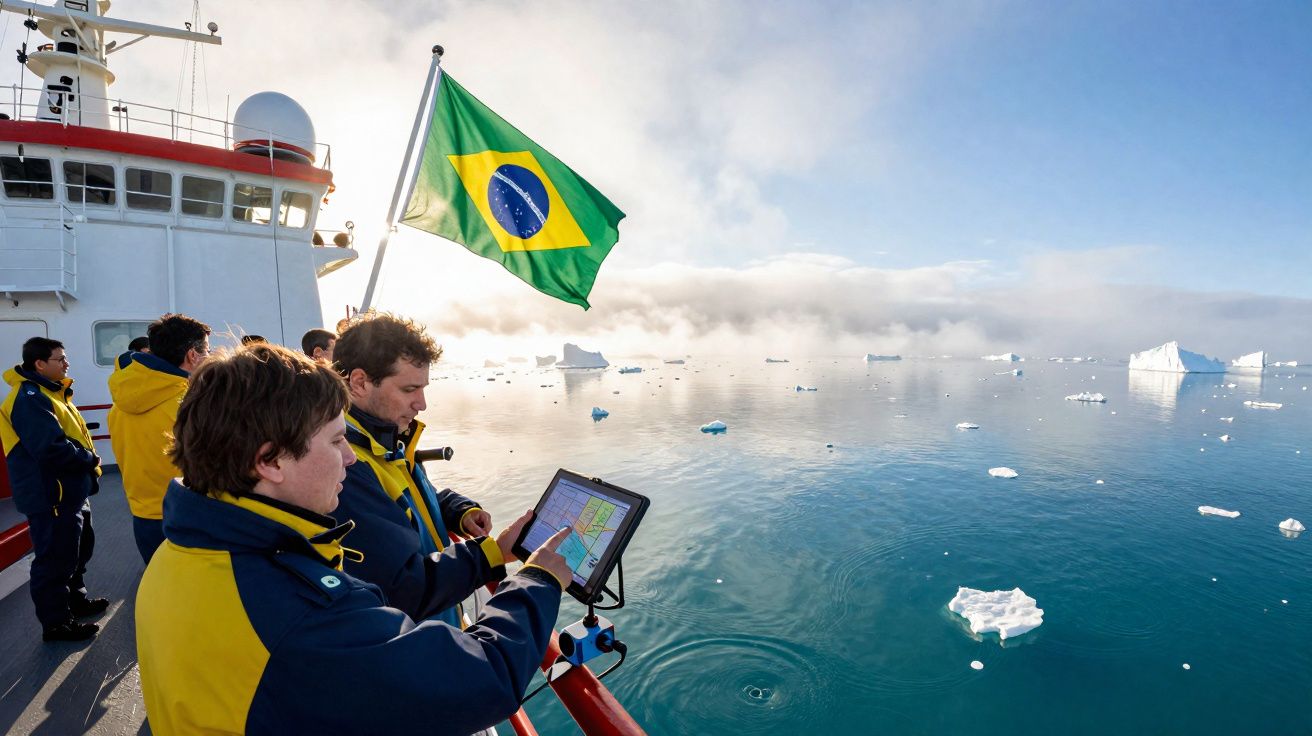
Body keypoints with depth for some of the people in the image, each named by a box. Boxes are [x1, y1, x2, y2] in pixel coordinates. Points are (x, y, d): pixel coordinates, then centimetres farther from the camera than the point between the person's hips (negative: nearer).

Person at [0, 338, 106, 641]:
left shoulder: (48, 392, 13)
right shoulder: (30, 397, -20)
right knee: (55, 560, 2)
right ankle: (56, 623, 14)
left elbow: (71, 434, 17)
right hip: (52, 498, -10)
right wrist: (89, 458, -14)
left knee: (79, 549, 23)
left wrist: (87, 460, 2)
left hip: (71, 491, 10)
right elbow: (51, 447, -29)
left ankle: (75, 599, 40)